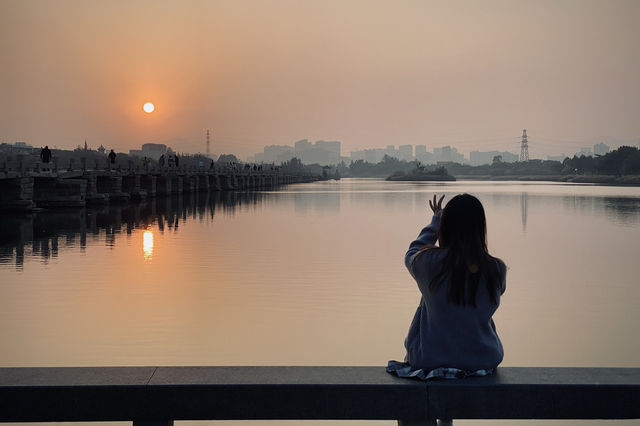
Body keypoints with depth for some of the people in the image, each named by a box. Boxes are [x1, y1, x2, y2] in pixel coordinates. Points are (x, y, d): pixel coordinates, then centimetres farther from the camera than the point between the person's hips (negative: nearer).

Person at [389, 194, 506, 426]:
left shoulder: (430, 262, -18)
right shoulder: (497, 269, -12)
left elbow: (412, 253, 6)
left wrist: (435, 220, 18)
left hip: (431, 360, -2)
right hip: (483, 361, 2)